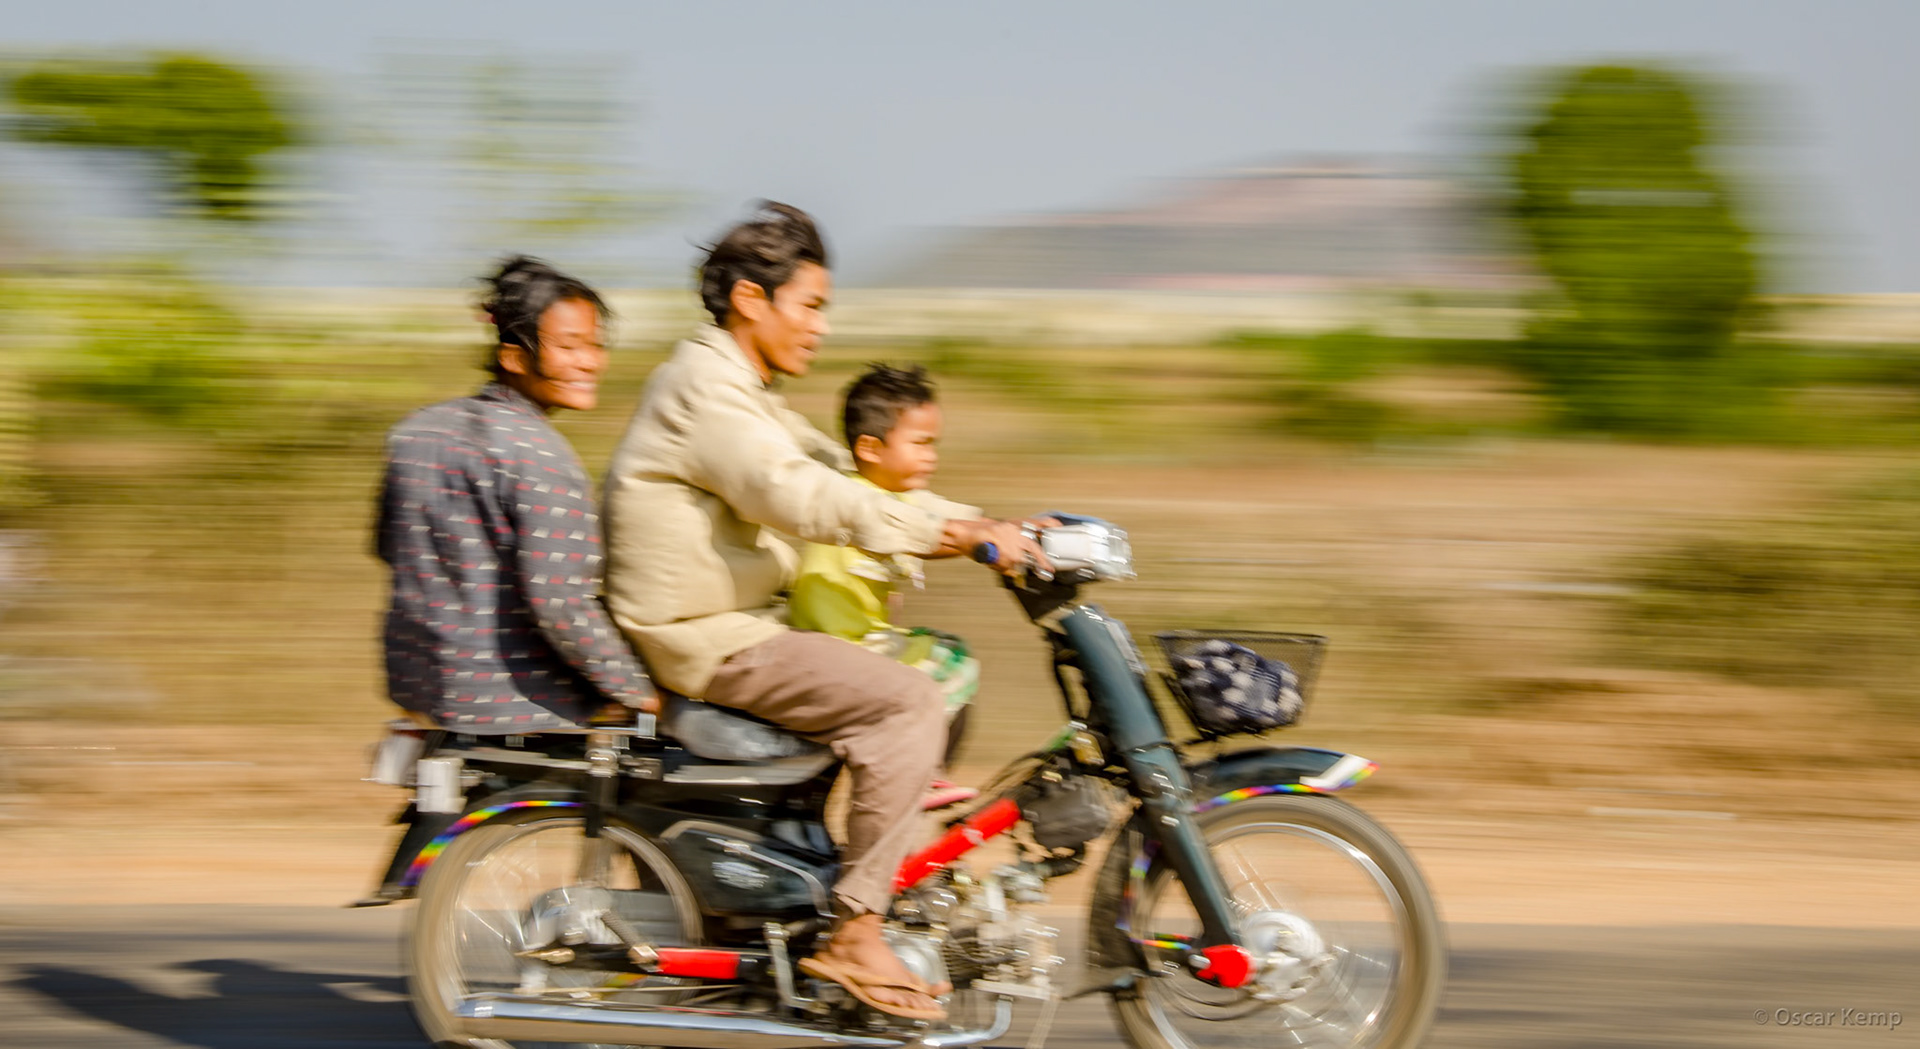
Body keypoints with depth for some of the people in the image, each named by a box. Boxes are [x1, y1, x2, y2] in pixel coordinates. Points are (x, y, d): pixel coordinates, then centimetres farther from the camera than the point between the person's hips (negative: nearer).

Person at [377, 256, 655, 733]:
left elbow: (390, 549, 19)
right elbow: (558, 603, -25)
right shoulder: (538, 454, -19)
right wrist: (638, 691, -14)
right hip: (516, 705, -9)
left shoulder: (414, 432, 6)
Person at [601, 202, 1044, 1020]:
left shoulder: (745, 396, 18)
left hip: (735, 625, 10)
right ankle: (853, 934, -20)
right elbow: (803, 499, -28)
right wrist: (950, 534, -31)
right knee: (905, 700, -21)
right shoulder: (705, 389, -16)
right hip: (704, 640, -10)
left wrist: (981, 527, 4)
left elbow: (848, 483, 16)